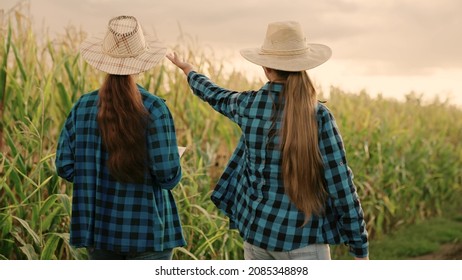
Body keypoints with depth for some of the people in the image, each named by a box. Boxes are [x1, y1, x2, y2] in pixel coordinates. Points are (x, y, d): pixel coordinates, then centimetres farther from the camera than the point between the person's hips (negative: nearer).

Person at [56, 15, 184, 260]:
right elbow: (169, 177, -15)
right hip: (147, 229, -4)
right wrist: (172, 172, 8)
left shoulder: (83, 106, -3)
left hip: (99, 227, 4)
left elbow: (64, 166, 0)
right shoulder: (154, 109, -14)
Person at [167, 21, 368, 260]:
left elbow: (214, 95, 20)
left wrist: (187, 69, 41)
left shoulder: (249, 105, -3)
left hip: (257, 230, 4)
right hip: (303, 237, -4)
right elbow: (340, 184, -12)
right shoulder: (318, 115, -13)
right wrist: (360, 248, -4)